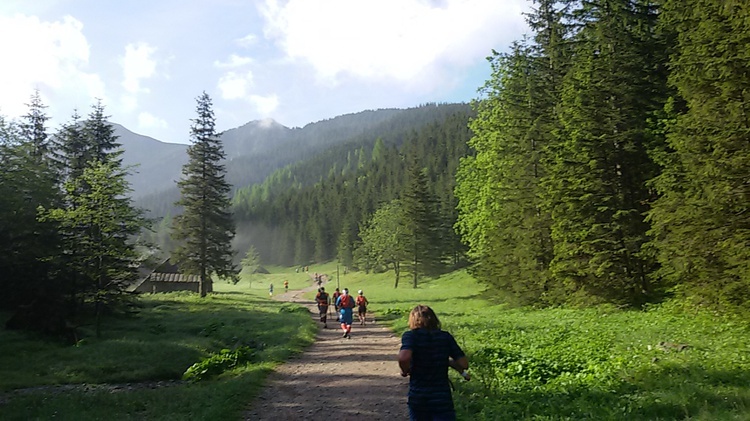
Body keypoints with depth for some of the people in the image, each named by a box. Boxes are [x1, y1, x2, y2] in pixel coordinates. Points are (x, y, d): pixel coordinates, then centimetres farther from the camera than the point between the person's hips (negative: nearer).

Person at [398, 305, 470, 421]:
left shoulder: (411, 335, -7)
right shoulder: (446, 336, 2)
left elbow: (403, 358, -26)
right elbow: (464, 364, 0)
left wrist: (405, 371, -6)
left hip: (417, 398, 0)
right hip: (442, 398, 1)